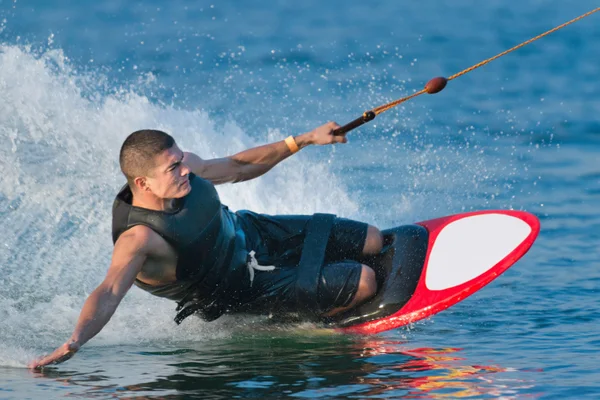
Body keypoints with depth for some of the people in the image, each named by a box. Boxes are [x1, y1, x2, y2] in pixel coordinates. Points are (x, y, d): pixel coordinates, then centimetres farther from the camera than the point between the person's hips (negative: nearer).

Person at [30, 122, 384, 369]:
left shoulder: (184, 166, -17)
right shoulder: (138, 238, -38)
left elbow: (236, 168, 2)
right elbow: (109, 292, -50)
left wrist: (303, 140, 4)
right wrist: (74, 342, -69)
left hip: (252, 232, 7)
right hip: (245, 287, -7)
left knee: (372, 240, 13)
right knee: (364, 282, -13)